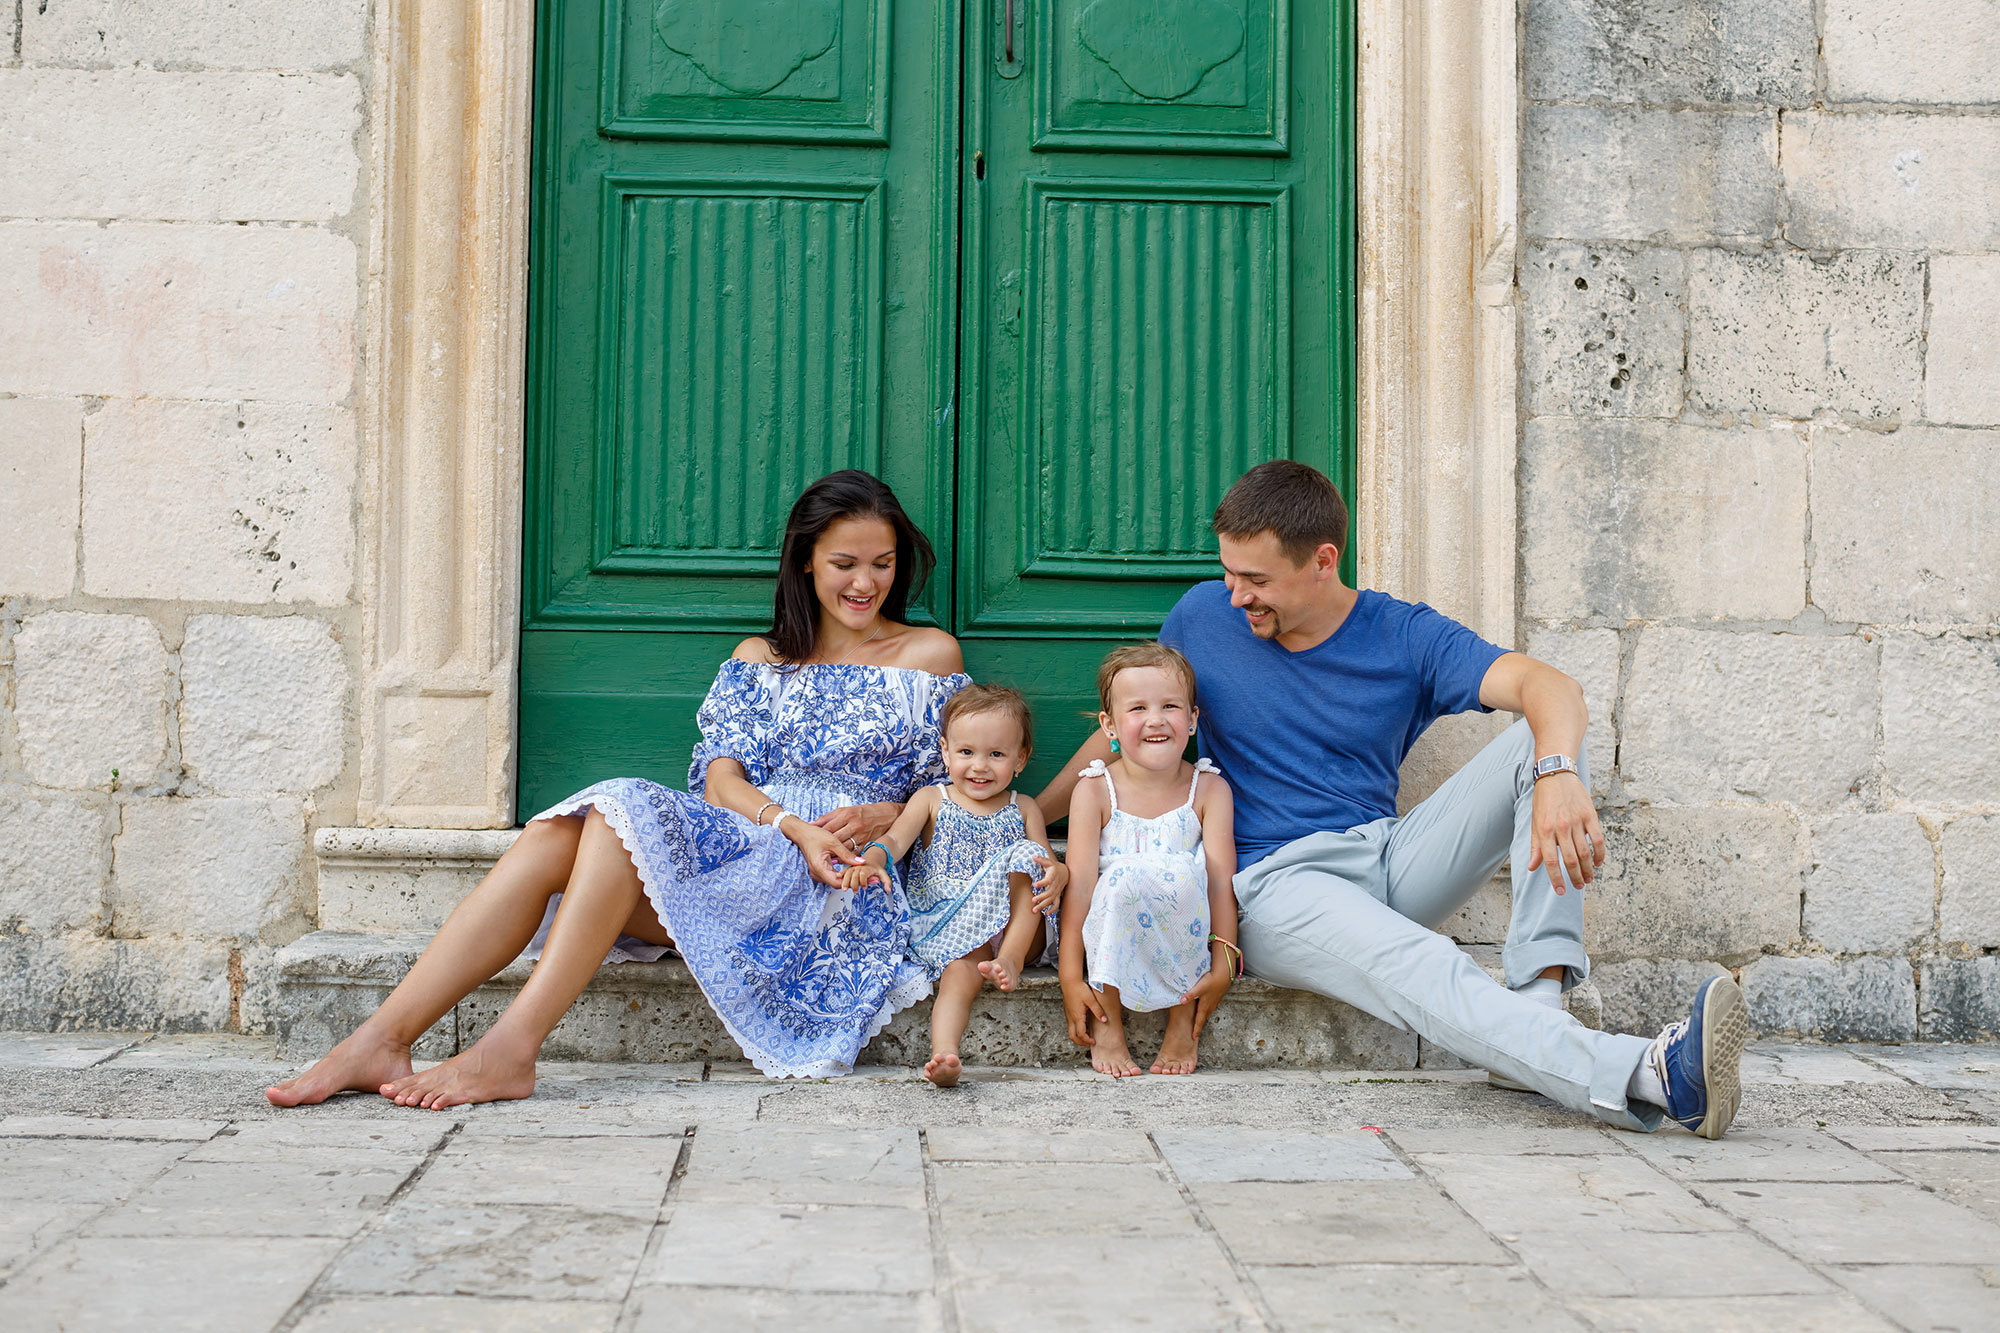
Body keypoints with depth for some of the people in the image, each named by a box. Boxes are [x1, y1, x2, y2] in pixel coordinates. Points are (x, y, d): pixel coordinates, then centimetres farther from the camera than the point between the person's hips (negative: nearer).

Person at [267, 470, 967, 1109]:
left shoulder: (930, 654, 13)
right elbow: (722, 780, 6)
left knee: (625, 815, -30)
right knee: (550, 840, -25)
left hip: (843, 880, -4)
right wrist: (796, 827, -15)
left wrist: (880, 817, -12)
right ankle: (379, 1040, -31)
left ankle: (510, 1050, -37)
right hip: (740, 843, 4)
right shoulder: (759, 657, 21)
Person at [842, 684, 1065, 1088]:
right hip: (943, 928, -1)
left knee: (1026, 855, -22)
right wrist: (871, 860, -29)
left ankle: (1012, 958, -27)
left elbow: (1047, 864, 8)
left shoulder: (1024, 811, 14)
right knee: (965, 963, -34)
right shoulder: (932, 801, 11)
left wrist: (1057, 873, -19)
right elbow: (895, 839, -4)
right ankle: (945, 1052, -57)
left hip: (1014, 928, 2)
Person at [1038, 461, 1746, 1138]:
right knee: (1418, 968, -35)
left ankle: (1538, 1000, -31)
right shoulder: (1202, 618, 3)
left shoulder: (1405, 636, -1)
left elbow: (1552, 688, -16)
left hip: (1391, 859, 3)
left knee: (1539, 741, -16)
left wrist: (1558, 775, -39)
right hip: (1277, 882, -3)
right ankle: (1646, 1075, -56)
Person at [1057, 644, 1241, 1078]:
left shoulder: (1209, 789, -1)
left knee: (1178, 870, -31)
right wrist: (1070, 978, -19)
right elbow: (1080, 882, -12)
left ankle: (1183, 1019, -16)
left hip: (1183, 935, 1)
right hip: (1112, 938, -1)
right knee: (1124, 876, -33)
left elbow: (1221, 879, -9)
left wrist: (1223, 963, -21)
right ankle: (1108, 1025, -17)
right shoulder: (1095, 792, -5)